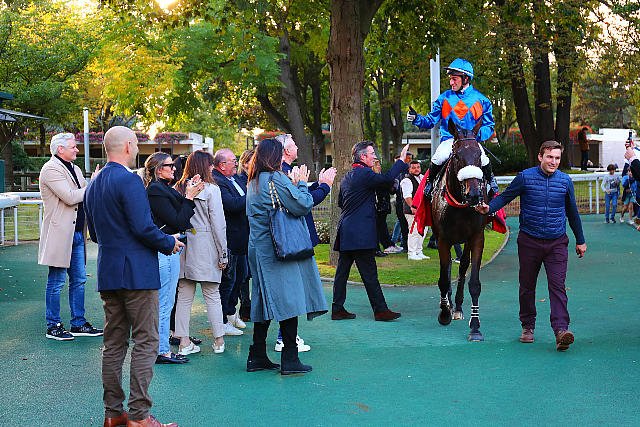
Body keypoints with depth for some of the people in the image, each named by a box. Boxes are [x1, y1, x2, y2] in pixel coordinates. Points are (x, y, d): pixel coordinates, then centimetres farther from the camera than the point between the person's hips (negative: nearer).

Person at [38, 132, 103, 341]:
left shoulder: (74, 169, 17)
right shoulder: (51, 169, -12)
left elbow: (83, 196, 16)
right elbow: (70, 197, -21)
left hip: (77, 233, 9)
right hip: (60, 234, -9)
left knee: (79, 280, 12)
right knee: (56, 282, 0)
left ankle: (79, 324, 20)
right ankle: (53, 326, 8)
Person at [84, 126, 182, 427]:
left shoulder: (94, 184, 13)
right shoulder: (129, 180, -14)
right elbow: (143, 228, -20)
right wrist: (169, 243, -5)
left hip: (107, 273, 8)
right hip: (137, 272, -8)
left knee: (114, 342, 12)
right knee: (145, 342, -3)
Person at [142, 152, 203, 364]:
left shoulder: (161, 189, 15)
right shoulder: (156, 191, -15)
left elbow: (177, 219, 15)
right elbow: (177, 221, -18)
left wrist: (187, 195, 6)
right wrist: (189, 198, -12)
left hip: (166, 249, 11)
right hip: (165, 250, -11)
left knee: (162, 302, 16)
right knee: (164, 303, -5)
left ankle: (161, 348, 24)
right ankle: (162, 351, 1)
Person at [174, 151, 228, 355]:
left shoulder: (177, 189, 4)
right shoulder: (210, 189, -8)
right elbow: (218, 223, -8)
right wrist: (223, 254, -4)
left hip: (182, 246, 4)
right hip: (205, 247, -4)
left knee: (184, 295, 7)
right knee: (212, 295, 5)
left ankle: (184, 342, 8)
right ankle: (219, 340, 11)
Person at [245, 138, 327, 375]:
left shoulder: (253, 182, 15)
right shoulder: (276, 179, -12)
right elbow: (303, 206, -14)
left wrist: (294, 185, 14)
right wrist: (301, 184, 1)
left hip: (259, 248, 9)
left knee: (265, 301, 12)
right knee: (289, 300, -6)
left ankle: (257, 357, 14)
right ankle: (290, 360, -6)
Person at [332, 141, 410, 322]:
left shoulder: (347, 176, 16)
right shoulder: (364, 174, -12)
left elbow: (340, 203, 25)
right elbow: (387, 179, -23)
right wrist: (401, 160, -15)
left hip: (345, 232, 9)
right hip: (361, 233, -9)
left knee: (342, 271, 10)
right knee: (369, 273, -4)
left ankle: (337, 309, 13)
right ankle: (380, 310, 1)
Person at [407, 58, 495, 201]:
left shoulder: (480, 99, 5)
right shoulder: (445, 98, 8)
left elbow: (489, 125, 8)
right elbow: (430, 121, 9)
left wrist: (478, 135, -13)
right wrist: (416, 119, -11)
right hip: (449, 140, 0)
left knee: (484, 160, -29)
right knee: (439, 157, -31)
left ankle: (491, 183, 4)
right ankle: (430, 182, -2)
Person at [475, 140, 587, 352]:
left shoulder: (565, 181, 4)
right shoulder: (525, 177, -3)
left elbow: (572, 212, 15)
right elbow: (505, 197, 2)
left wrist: (580, 240, 21)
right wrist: (489, 207, -19)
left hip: (557, 242, 0)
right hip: (529, 241, 0)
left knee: (557, 285, -11)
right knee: (527, 286, 9)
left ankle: (561, 329, -18)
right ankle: (528, 327, 24)